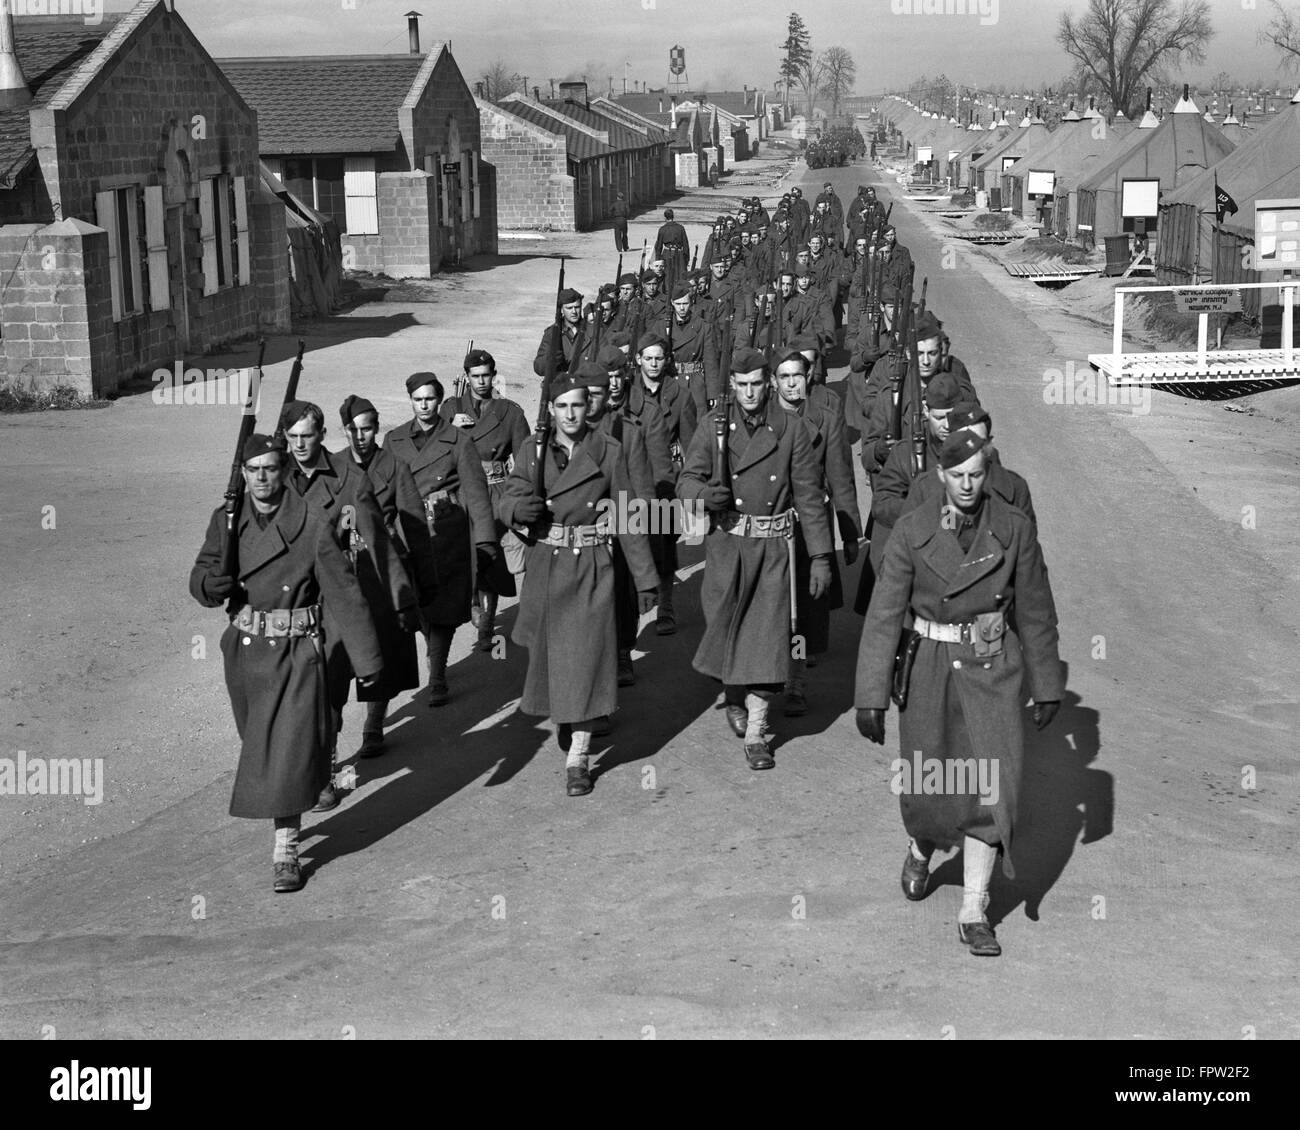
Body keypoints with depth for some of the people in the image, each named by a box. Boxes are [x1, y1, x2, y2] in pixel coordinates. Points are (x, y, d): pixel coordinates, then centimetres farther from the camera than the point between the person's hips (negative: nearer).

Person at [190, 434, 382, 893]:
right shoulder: (225, 521, 0)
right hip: (244, 649, 5)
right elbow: (200, 576, 7)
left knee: (290, 747, -9)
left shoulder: (311, 525, -11)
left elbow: (344, 592, -8)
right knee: (259, 743, 19)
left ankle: (286, 851, -1)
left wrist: (367, 659, -8)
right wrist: (210, 584, -20)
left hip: (296, 653, -4)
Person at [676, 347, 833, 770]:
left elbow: (809, 496, 1)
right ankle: (733, 697, 36)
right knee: (724, 627, 6)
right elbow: (686, 480, -1)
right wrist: (705, 493, -26)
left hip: (773, 547, -1)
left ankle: (756, 732, 3)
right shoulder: (715, 426, 1)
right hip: (726, 543, 1)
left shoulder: (790, 430, -1)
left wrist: (820, 557, -1)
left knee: (767, 634, -4)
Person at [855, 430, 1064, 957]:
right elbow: (884, 616, -9)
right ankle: (922, 846, 46)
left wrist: (1047, 687, 9)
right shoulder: (912, 531, -9)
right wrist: (871, 697, -13)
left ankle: (973, 913, 2)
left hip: (993, 672, 0)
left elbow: (1036, 612, 4)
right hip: (931, 671, 0)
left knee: (991, 787, -8)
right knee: (927, 790, 9)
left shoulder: (1014, 528, -6)